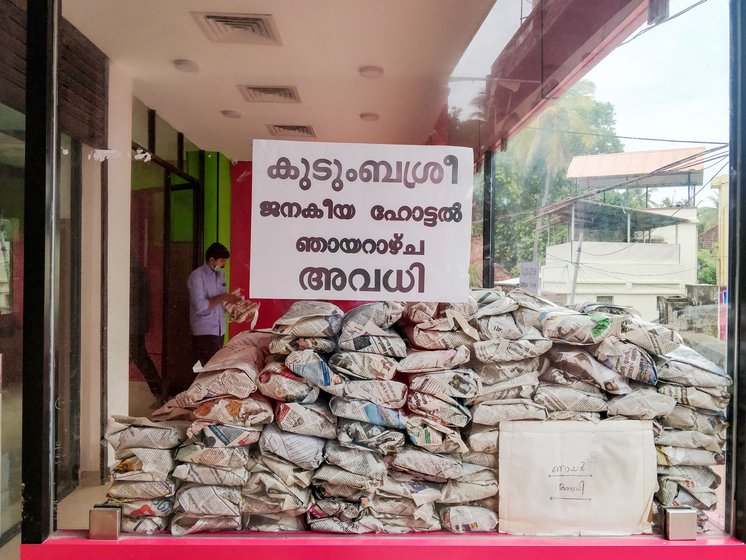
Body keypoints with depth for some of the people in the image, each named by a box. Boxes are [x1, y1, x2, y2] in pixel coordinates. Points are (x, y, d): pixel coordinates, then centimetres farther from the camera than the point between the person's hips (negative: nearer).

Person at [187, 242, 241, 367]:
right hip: (204, 332, -7)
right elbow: (199, 306, -20)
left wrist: (230, 298, 2)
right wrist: (222, 298, -18)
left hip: (220, 330, 7)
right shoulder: (197, 276, -11)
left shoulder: (221, 274, 12)